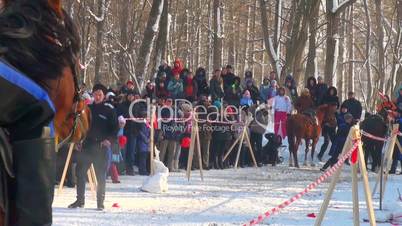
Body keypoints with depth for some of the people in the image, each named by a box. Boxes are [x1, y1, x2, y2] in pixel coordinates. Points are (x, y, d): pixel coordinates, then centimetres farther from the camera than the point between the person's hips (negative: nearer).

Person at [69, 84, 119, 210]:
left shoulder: (109, 110, 2)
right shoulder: (88, 108, 12)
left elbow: (115, 127, 0)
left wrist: (109, 139, -14)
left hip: (101, 147, -4)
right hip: (87, 145, 4)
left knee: (100, 175, -1)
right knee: (80, 172, 2)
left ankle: (100, 201, 7)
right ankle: (80, 200, 10)